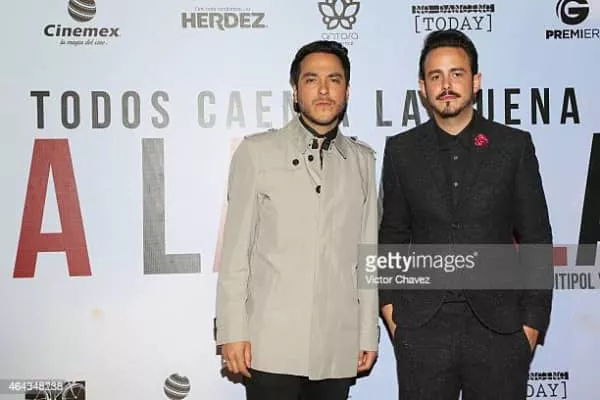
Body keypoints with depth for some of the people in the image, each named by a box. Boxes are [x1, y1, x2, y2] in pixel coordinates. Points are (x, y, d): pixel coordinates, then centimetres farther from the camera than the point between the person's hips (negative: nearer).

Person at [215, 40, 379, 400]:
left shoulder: (363, 160, 10)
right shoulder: (257, 152, 2)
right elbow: (235, 248, -1)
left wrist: (369, 333, 8)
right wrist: (233, 331, -5)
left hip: (338, 347, 3)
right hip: (272, 344, -2)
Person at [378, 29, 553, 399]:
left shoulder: (515, 146, 1)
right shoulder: (401, 150, 4)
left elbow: (536, 239, 3)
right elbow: (392, 237, 10)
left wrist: (534, 320, -1)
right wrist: (389, 303, 2)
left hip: (499, 325, 0)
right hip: (421, 327, 1)